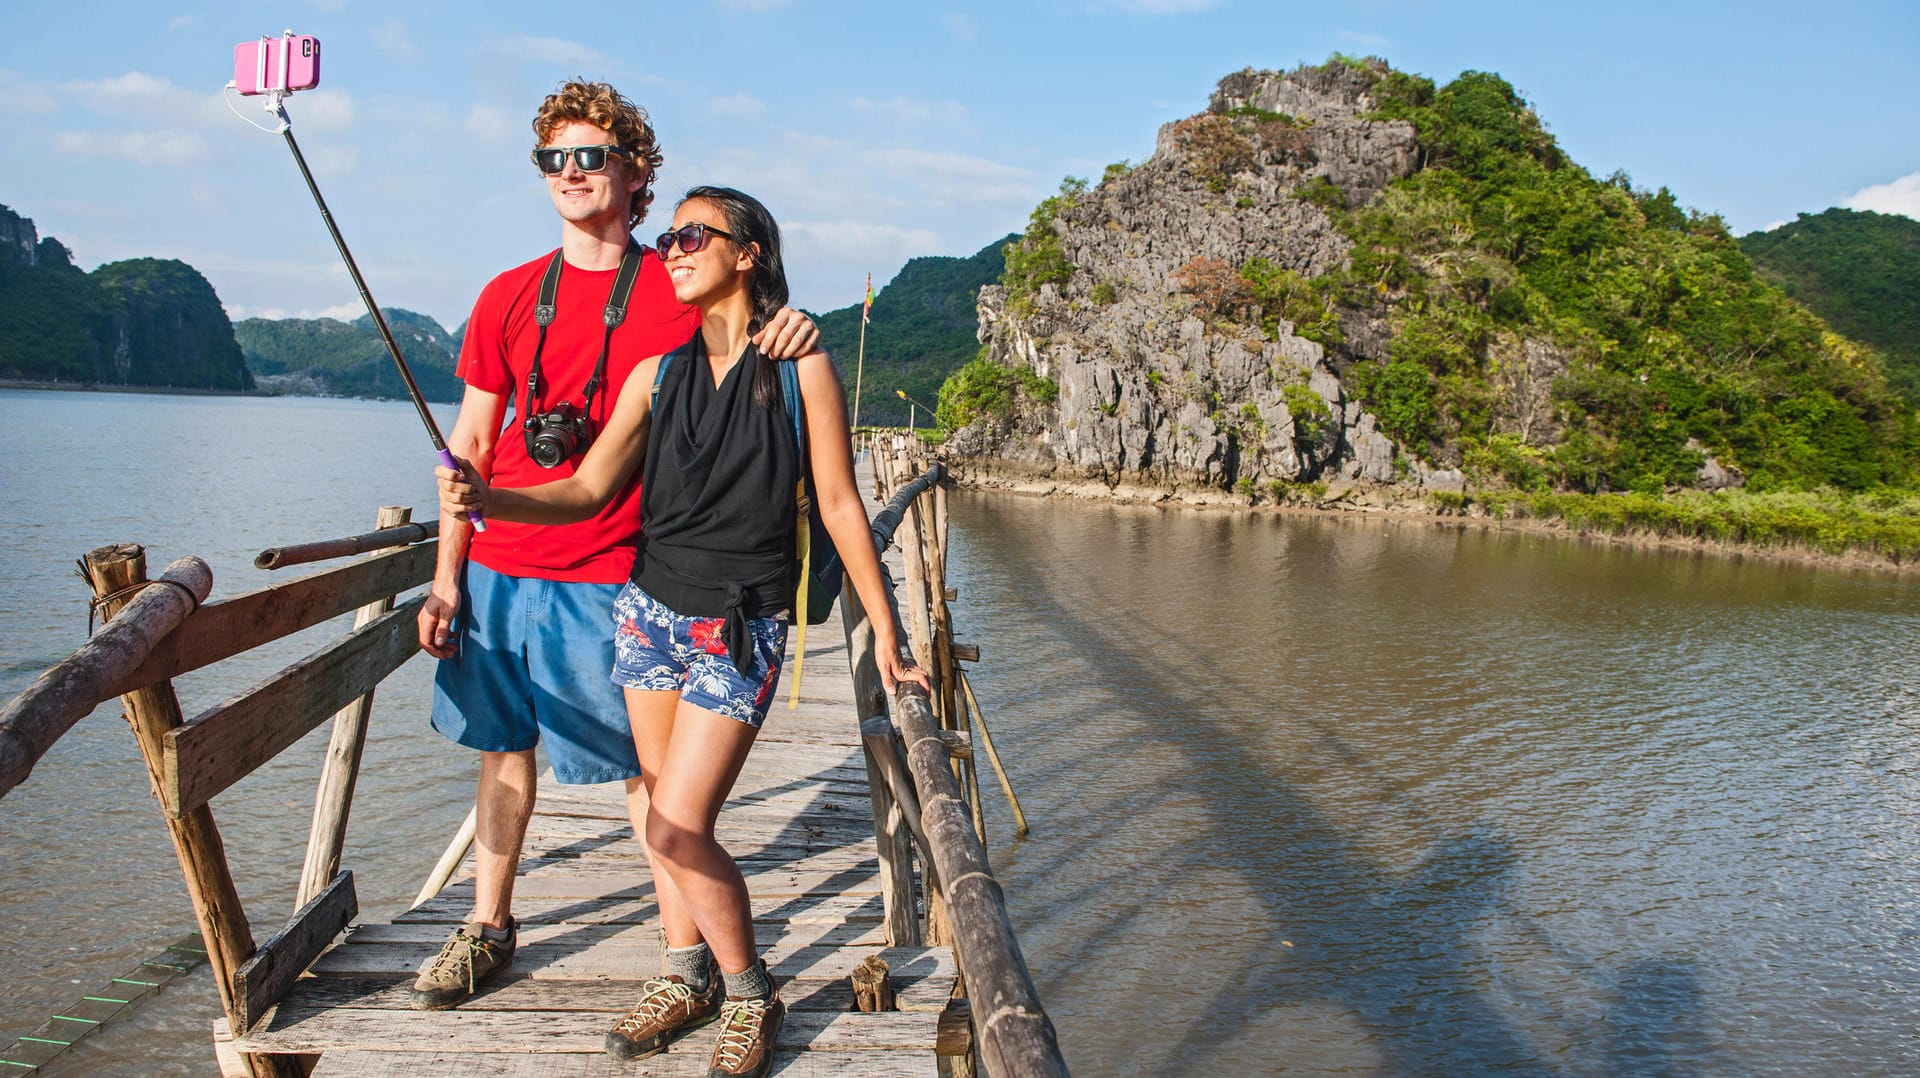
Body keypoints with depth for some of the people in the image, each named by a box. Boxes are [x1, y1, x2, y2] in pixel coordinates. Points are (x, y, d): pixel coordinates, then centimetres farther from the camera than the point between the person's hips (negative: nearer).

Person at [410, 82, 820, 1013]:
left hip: (604, 582, -4)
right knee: (502, 745, 16)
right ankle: (488, 928, 32)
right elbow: (471, 441, 9)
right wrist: (447, 576, 6)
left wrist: (793, 330, -26)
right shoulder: (509, 297, 8)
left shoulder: (677, 293, -3)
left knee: (644, 767, 2)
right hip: (499, 568, 5)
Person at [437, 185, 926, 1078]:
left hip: (741, 627, -5)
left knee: (679, 829, -9)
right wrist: (486, 499, -16)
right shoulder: (659, 370, 6)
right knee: (664, 809, 12)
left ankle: (748, 994, 13)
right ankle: (687, 976, 32)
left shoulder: (800, 367, -5)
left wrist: (884, 632, -1)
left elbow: (839, 505, -3)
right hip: (648, 608, 5)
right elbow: (587, 490, 2)